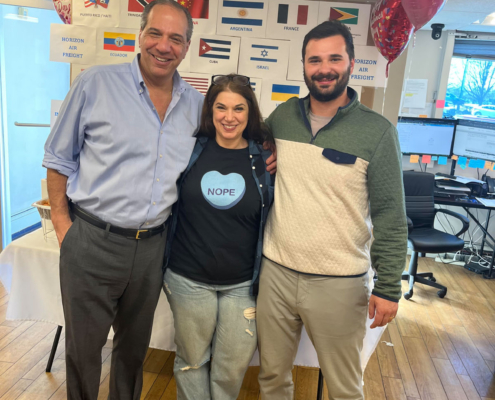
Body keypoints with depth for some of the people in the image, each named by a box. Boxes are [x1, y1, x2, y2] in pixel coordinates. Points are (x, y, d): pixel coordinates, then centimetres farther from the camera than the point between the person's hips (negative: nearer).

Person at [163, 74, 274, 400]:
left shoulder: (263, 159, -2)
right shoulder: (192, 150, -1)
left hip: (242, 284, 0)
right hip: (189, 279, 1)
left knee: (234, 365, 10)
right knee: (192, 360, 15)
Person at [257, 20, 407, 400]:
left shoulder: (377, 131, -8)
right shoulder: (282, 116, 3)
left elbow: (390, 215, -6)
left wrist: (389, 286, -7)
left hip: (340, 283, -3)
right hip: (276, 272, 3)